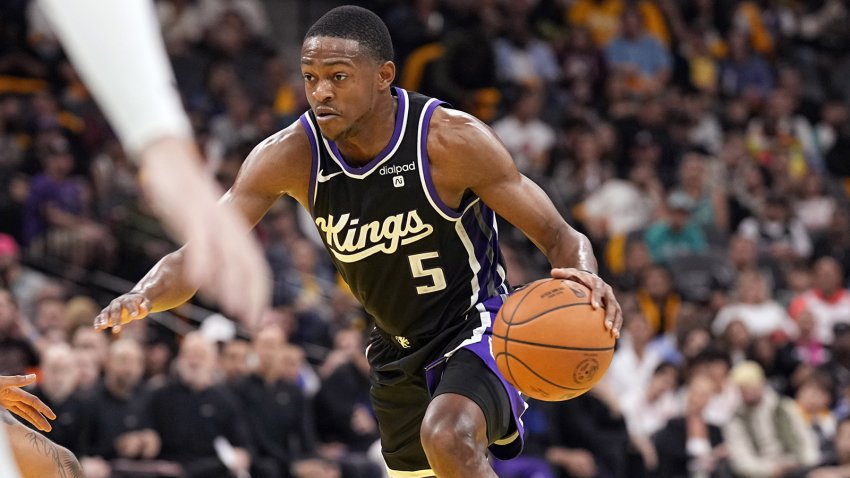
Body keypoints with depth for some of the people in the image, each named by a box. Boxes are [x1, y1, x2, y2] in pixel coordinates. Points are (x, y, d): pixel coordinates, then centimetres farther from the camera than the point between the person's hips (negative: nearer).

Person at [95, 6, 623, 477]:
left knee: (447, 435, -34)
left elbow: (556, 235, -18)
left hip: (479, 328, -6)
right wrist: (142, 297, -40)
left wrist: (585, 276, -42)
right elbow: (196, 257, -18)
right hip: (399, 350, 6)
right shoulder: (292, 155, -17)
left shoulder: (451, 139, -26)